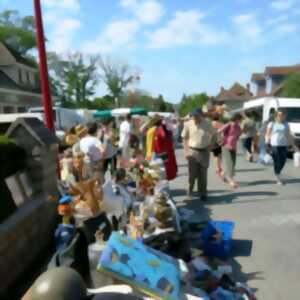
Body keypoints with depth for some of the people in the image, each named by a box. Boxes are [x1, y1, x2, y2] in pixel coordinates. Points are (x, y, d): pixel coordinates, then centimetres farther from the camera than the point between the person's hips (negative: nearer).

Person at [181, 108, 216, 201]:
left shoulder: (207, 124, -6)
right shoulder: (188, 124, -7)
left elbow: (214, 135, 8)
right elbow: (184, 138, 2)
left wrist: (210, 146, -2)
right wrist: (186, 151, -4)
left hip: (204, 152, 1)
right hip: (192, 151, 0)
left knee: (203, 174, 7)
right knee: (192, 174, 2)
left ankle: (202, 193, 21)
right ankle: (190, 188, 30)